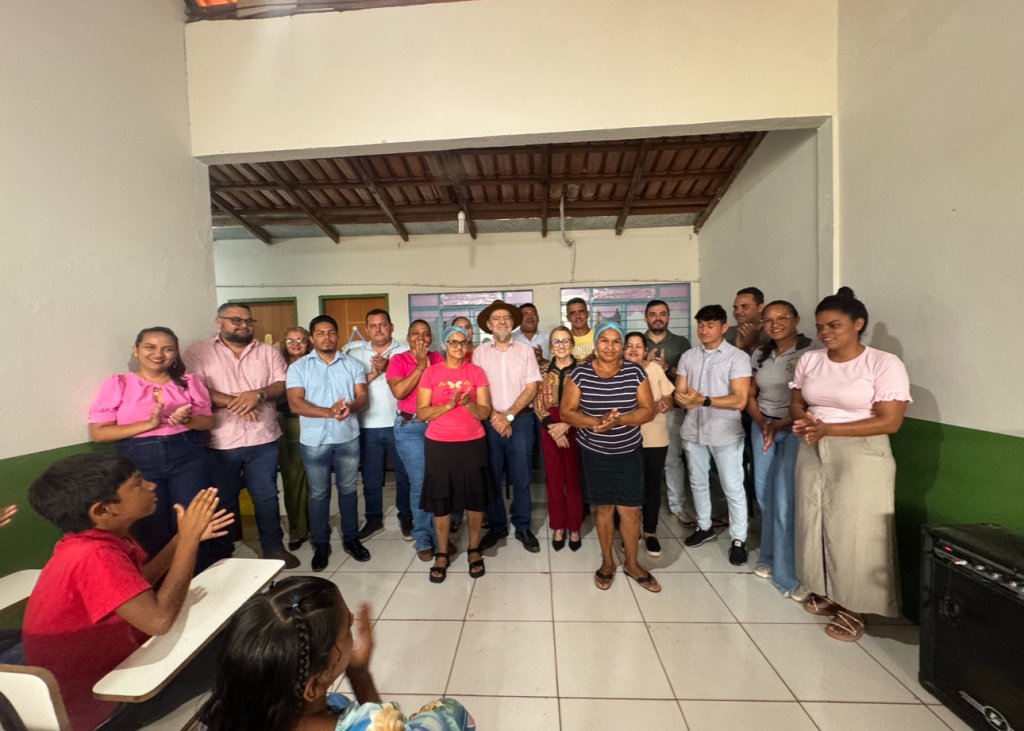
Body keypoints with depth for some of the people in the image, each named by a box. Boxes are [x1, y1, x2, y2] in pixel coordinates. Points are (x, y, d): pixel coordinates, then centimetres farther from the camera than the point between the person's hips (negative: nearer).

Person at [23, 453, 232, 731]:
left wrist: (183, 538, -5)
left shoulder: (102, 538, -5)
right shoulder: (94, 556, -33)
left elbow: (139, 585, 8)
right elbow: (159, 619, -39)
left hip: (102, 665, 8)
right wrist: (189, 539, -32)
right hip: (95, 705, -8)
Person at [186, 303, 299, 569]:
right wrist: (233, 402, -21)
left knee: (266, 496, 12)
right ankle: (221, 554, 31)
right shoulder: (198, 352, 1)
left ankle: (274, 546, 27)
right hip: (220, 442, -1)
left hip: (263, 440, 2)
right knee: (223, 500, 14)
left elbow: (283, 385, 0)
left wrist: (258, 394, -18)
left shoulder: (269, 352, 7)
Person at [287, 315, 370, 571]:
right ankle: (321, 545, 26)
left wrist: (350, 407, -26)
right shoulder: (299, 367, -2)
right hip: (314, 440, -1)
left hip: (348, 438, 2)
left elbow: (363, 397, -3)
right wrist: (329, 412, -27)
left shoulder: (352, 365, 4)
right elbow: (295, 404, -12)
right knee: (318, 494, 11)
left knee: (348, 489, 12)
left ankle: (351, 539, 27)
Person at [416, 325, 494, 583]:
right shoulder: (431, 372, 0)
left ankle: (474, 550, 29)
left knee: (475, 498, 8)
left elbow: (485, 412, -2)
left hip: (472, 444, 1)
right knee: (440, 500, 8)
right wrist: (448, 404, -19)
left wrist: (468, 403, -21)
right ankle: (442, 554, 27)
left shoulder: (476, 372, 1)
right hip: (439, 445, 0)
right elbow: (421, 413, -6)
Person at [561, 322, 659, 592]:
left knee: (630, 509, 7)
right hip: (595, 453, 0)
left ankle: (632, 563, 30)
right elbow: (566, 412, -9)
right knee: (604, 507, 13)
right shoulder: (580, 374, -8)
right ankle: (607, 562, 33)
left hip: (629, 453, 1)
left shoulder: (635, 372, -6)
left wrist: (619, 420, -24)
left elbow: (648, 410, -7)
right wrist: (596, 422, -25)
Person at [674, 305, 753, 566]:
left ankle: (739, 539, 23)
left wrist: (703, 400, -25)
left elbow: (739, 400, -17)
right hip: (693, 431, 5)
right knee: (698, 483, 17)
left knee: (733, 489, 6)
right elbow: (678, 394, 2)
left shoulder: (738, 357, -9)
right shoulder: (688, 356, 5)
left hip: (725, 434, -4)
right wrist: (686, 400, -21)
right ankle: (704, 527, 36)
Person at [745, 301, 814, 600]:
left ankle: (787, 572, 9)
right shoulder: (759, 354, 9)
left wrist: (779, 425, -19)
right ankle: (771, 558, 28)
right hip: (762, 427, 5)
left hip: (795, 430, -5)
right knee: (765, 495, 10)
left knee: (785, 500, -6)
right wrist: (761, 423, -4)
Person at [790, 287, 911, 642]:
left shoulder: (885, 364, -11)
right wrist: (804, 421, -14)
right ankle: (826, 592, 33)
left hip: (861, 458, -5)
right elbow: (797, 404, 9)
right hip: (813, 455, 5)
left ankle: (853, 607, 24)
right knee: (816, 524, 13)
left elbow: (889, 421, -15)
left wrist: (827, 429, -22)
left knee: (853, 531, 5)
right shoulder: (809, 360, 4)